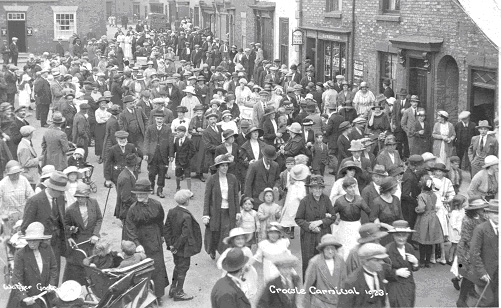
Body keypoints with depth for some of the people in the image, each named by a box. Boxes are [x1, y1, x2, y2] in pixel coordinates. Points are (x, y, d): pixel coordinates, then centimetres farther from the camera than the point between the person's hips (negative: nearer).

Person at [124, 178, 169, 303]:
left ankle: (157, 295, 11)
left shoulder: (156, 205, -7)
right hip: (140, 241, -1)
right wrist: (137, 244, -25)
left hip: (154, 241, 1)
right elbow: (130, 228, -15)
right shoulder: (133, 209, -11)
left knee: (157, 266, 1)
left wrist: (161, 235, 18)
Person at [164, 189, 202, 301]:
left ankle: (173, 289, 36)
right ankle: (178, 293, 20)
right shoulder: (187, 216, -27)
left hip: (175, 247, 7)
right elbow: (185, 235, -27)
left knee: (177, 266, 25)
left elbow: (166, 229, 0)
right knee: (183, 269, 9)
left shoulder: (171, 212, -4)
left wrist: (170, 244, 2)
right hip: (184, 248, -7)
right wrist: (176, 247, -15)